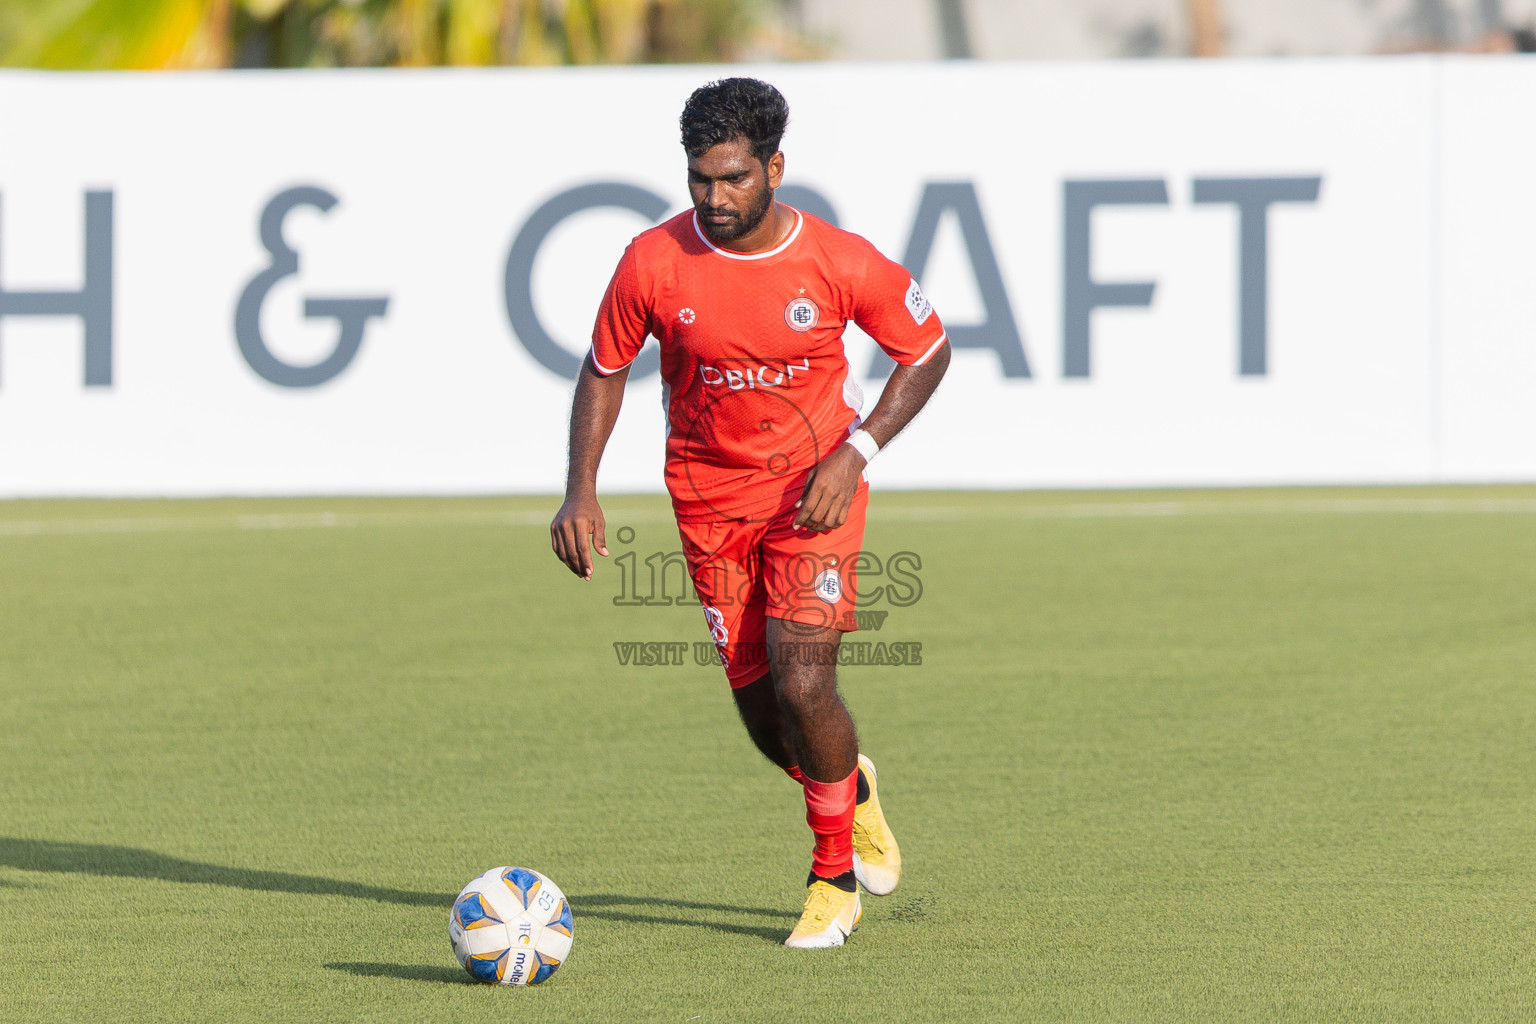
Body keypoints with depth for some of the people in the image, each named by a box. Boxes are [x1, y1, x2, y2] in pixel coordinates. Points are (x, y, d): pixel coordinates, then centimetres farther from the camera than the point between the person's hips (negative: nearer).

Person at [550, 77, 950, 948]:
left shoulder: (839, 262, -14)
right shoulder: (655, 262, -11)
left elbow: (928, 351, 0)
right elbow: (605, 370, 5)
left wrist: (854, 454, -11)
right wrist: (582, 489, -7)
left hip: (814, 493, -2)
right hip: (711, 499, 2)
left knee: (803, 686, -17)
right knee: (762, 714, 2)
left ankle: (835, 877, 5)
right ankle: (849, 788, 38)